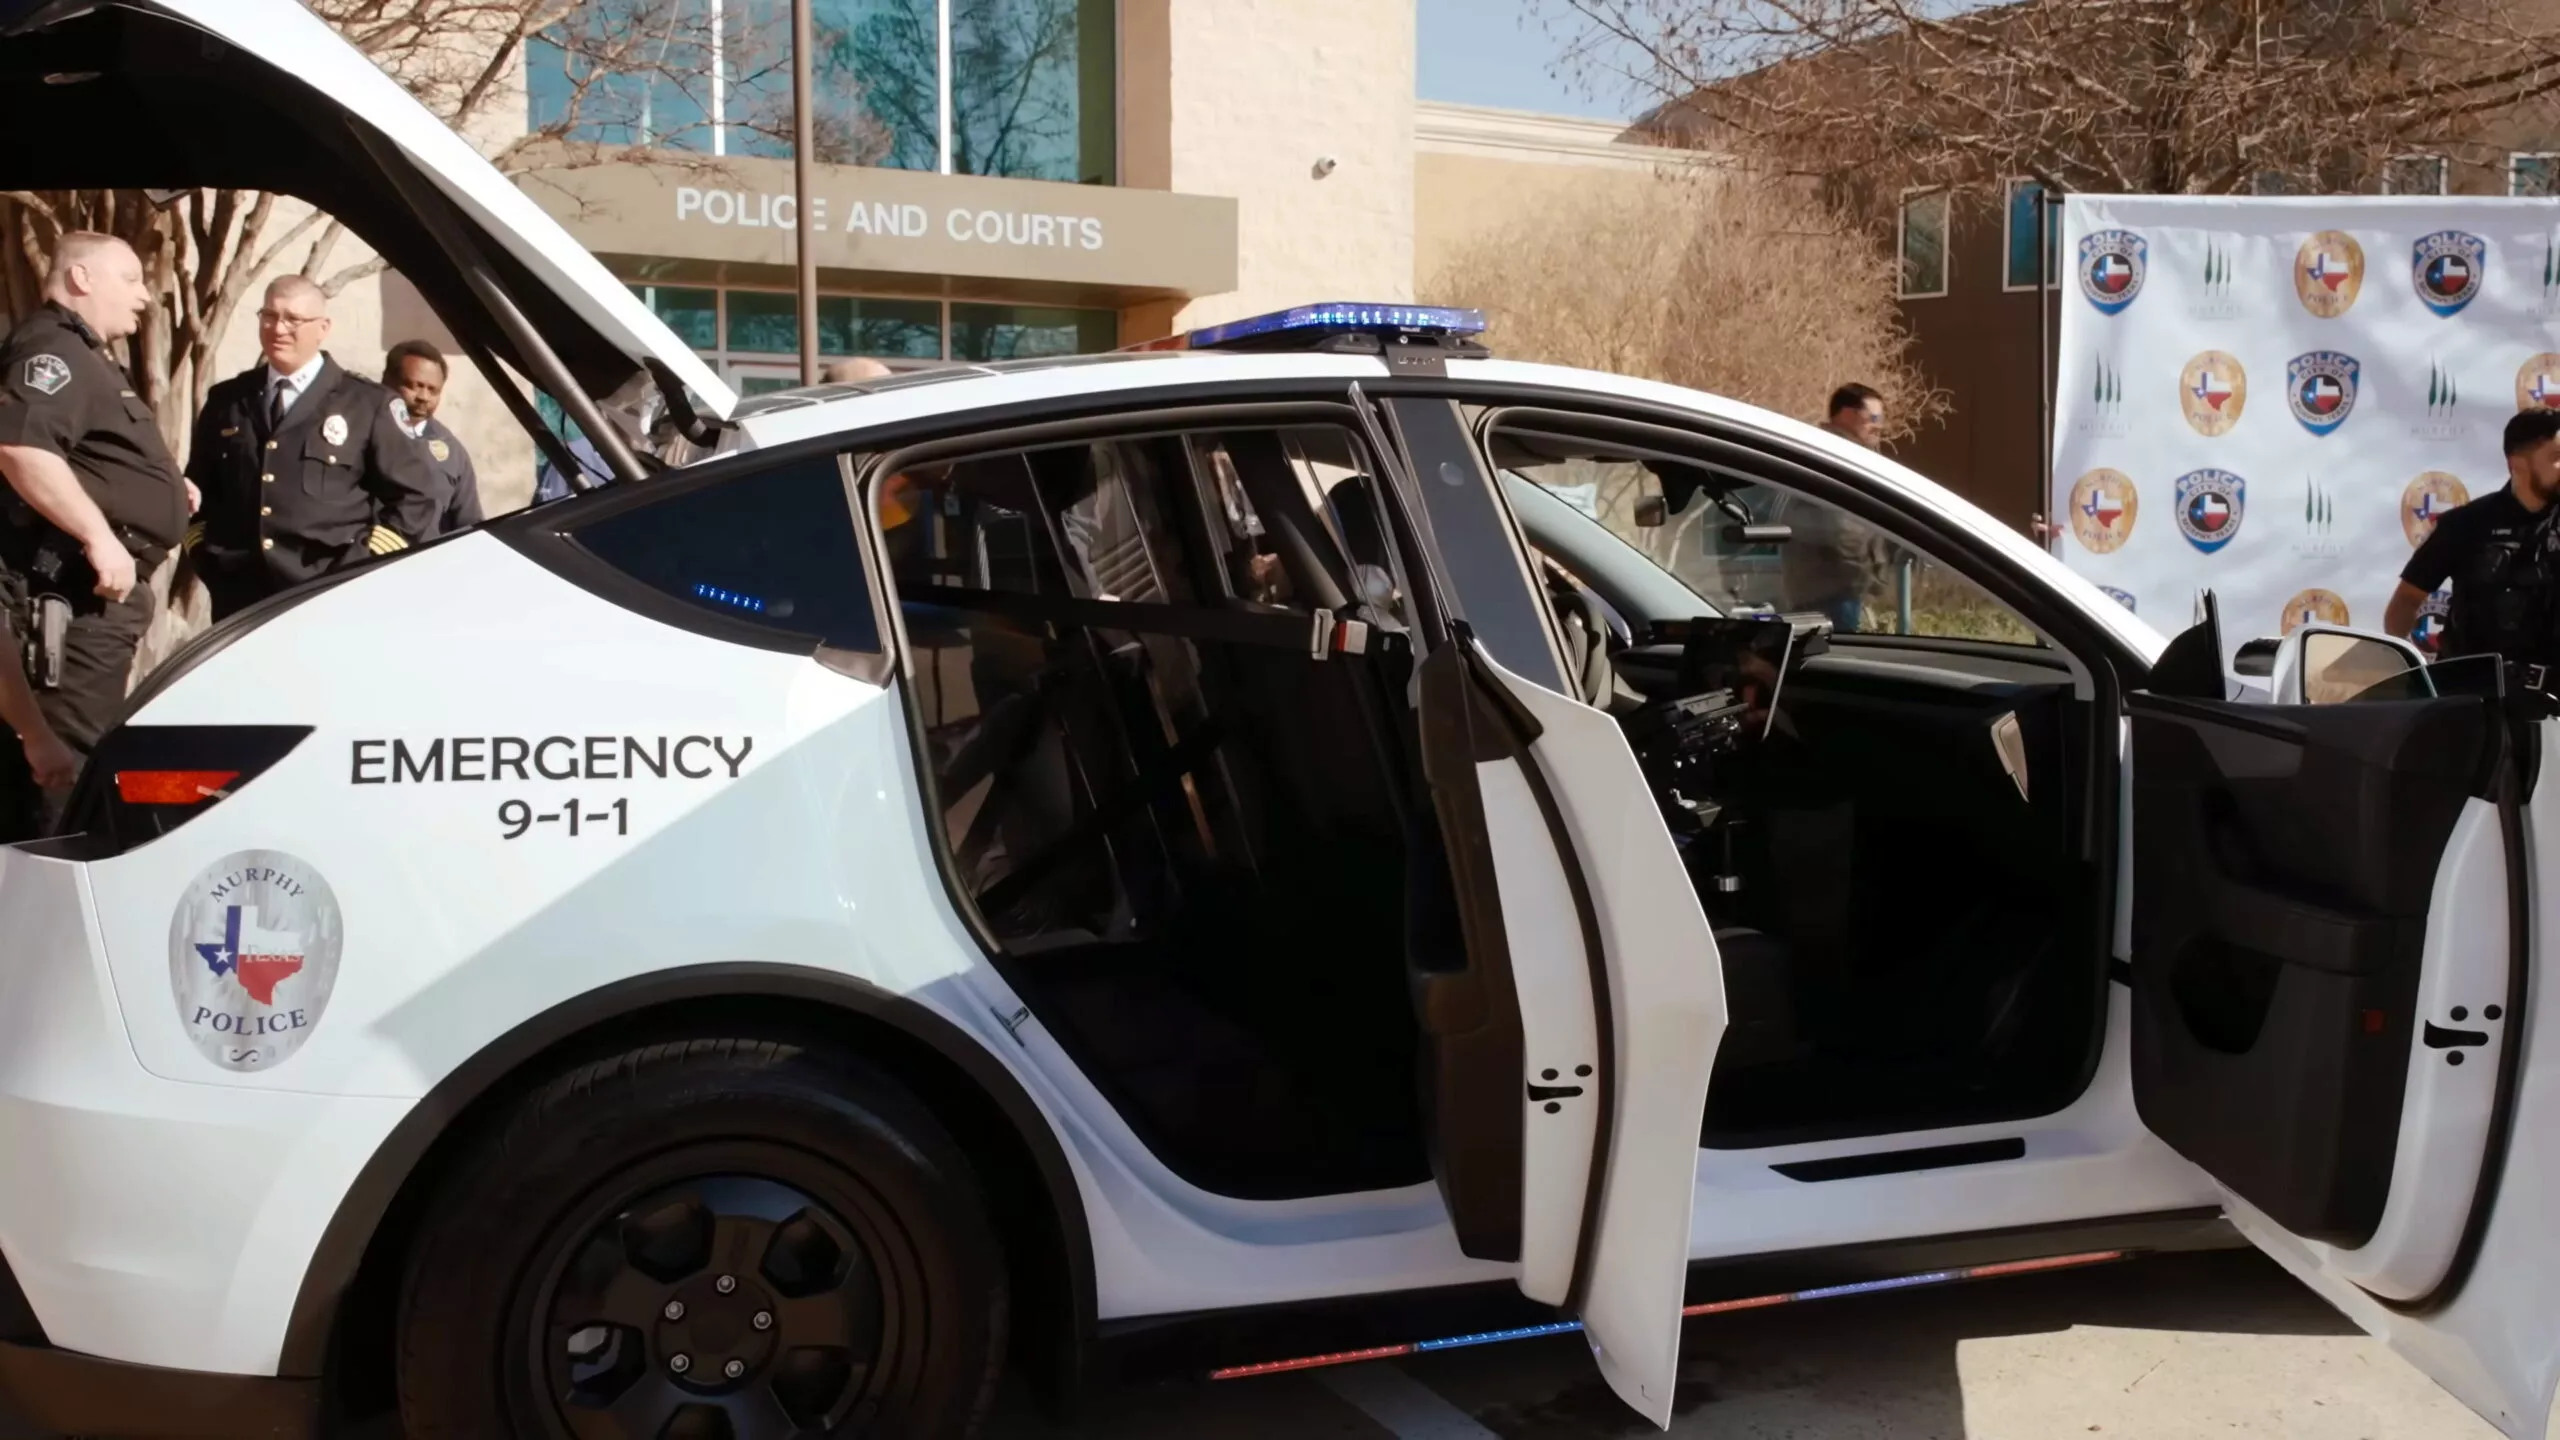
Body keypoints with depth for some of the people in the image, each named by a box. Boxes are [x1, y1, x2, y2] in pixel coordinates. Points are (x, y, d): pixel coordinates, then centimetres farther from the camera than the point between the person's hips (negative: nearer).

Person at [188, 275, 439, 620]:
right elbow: (197, 487, 24)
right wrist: (207, 556, 9)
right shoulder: (226, 401, 15)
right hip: (238, 599, 3)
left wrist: (364, 564, -6)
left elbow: (416, 494, 1)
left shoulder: (367, 404, 3)